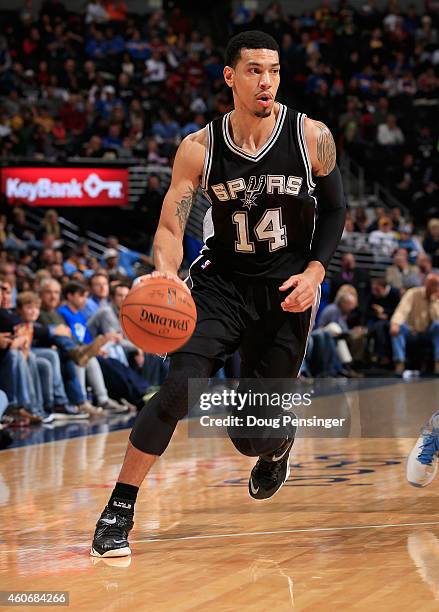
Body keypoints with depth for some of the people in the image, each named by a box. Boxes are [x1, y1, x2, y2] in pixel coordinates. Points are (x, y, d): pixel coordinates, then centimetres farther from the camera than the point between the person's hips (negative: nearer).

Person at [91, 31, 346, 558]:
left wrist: (315, 271, -9)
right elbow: (170, 226, -9)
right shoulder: (199, 148, -10)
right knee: (180, 386, -23)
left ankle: (277, 445, 44)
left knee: (255, 435, 3)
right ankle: (118, 511, -13)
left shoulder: (312, 138, -9)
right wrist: (165, 270, -31)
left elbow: (334, 210, 5)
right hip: (221, 281, 0)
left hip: (287, 291, 0)